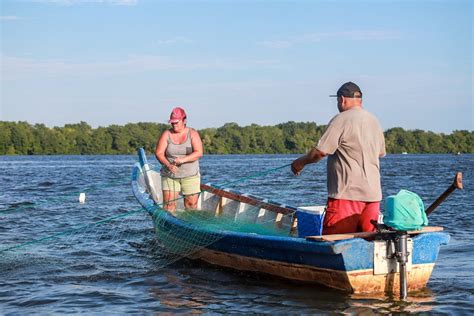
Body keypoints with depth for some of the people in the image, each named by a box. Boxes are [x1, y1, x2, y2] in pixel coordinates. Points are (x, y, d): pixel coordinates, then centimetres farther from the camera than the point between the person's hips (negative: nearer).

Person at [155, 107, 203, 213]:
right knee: (169, 202, -9)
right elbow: (159, 153, -5)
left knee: (192, 204, -2)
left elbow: (199, 153, -11)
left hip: (190, 175, 0)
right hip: (170, 175, 0)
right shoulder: (166, 134, 2)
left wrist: (183, 159, -26)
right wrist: (168, 165, -24)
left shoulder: (193, 134, 0)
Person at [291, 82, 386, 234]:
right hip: (373, 195, 8)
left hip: (347, 194, -8)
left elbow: (320, 152, -12)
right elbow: (381, 153, 23)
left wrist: (300, 162, 3)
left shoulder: (341, 120, -9)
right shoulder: (374, 121, 15)